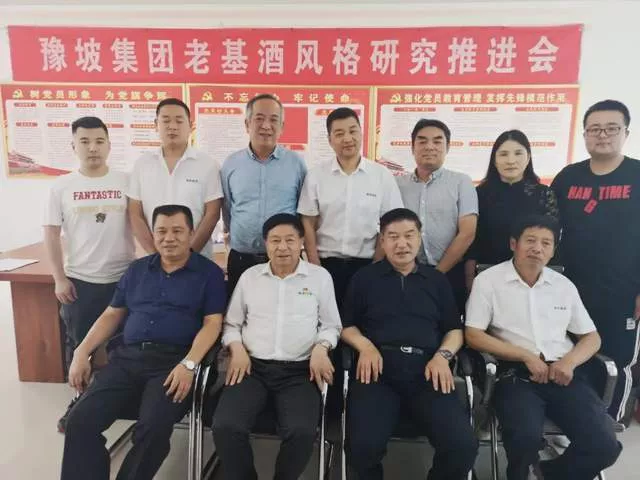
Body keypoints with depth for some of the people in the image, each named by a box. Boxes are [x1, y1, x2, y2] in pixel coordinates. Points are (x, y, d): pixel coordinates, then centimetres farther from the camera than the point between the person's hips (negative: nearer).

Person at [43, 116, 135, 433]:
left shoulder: (126, 182, -1)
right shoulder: (62, 186, 1)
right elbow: (51, 234, 1)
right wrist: (59, 279, -4)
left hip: (123, 278, 0)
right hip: (79, 280, 1)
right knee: (79, 344, 12)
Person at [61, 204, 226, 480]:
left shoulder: (209, 273, 4)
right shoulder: (137, 269, 18)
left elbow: (212, 323, -3)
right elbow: (112, 315, 20)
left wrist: (189, 364, -18)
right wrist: (82, 352, 6)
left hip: (174, 361, -4)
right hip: (128, 357, 4)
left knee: (153, 428, -26)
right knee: (80, 420, -16)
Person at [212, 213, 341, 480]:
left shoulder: (320, 276, 9)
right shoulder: (249, 276, 14)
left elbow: (331, 325, 10)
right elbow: (231, 323, 16)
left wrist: (321, 348, -9)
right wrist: (237, 349, -2)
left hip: (299, 370, -1)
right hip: (253, 367, 2)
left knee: (302, 432, -26)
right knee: (225, 427, -23)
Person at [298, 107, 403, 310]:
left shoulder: (382, 175, -1)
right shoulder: (316, 176, 0)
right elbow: (308, 224, 1)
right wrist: (315, 268, -4)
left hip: (367, 265, 0)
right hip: (327, 264, 0)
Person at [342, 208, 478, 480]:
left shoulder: (437, 280, 20)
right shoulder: (364, 278, 14)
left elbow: (455, 329, 19)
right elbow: (346, 325, 13)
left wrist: (443, 355, -1)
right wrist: (365, 346, -7)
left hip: (426, 371, 2)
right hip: (378, 370, -1)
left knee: (464, 446, -20)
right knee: (363, 447, -24)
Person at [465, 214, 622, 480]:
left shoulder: (564, 285, 14)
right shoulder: (488, 280, 0)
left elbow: (592, 337, 17)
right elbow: (473, 336, -6)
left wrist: (570, 361, -5)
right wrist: (527, 356, -13)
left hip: (562, 374, 4)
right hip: (515, 374, -4)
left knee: (605, 445, -16)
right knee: (526, 437, -30)